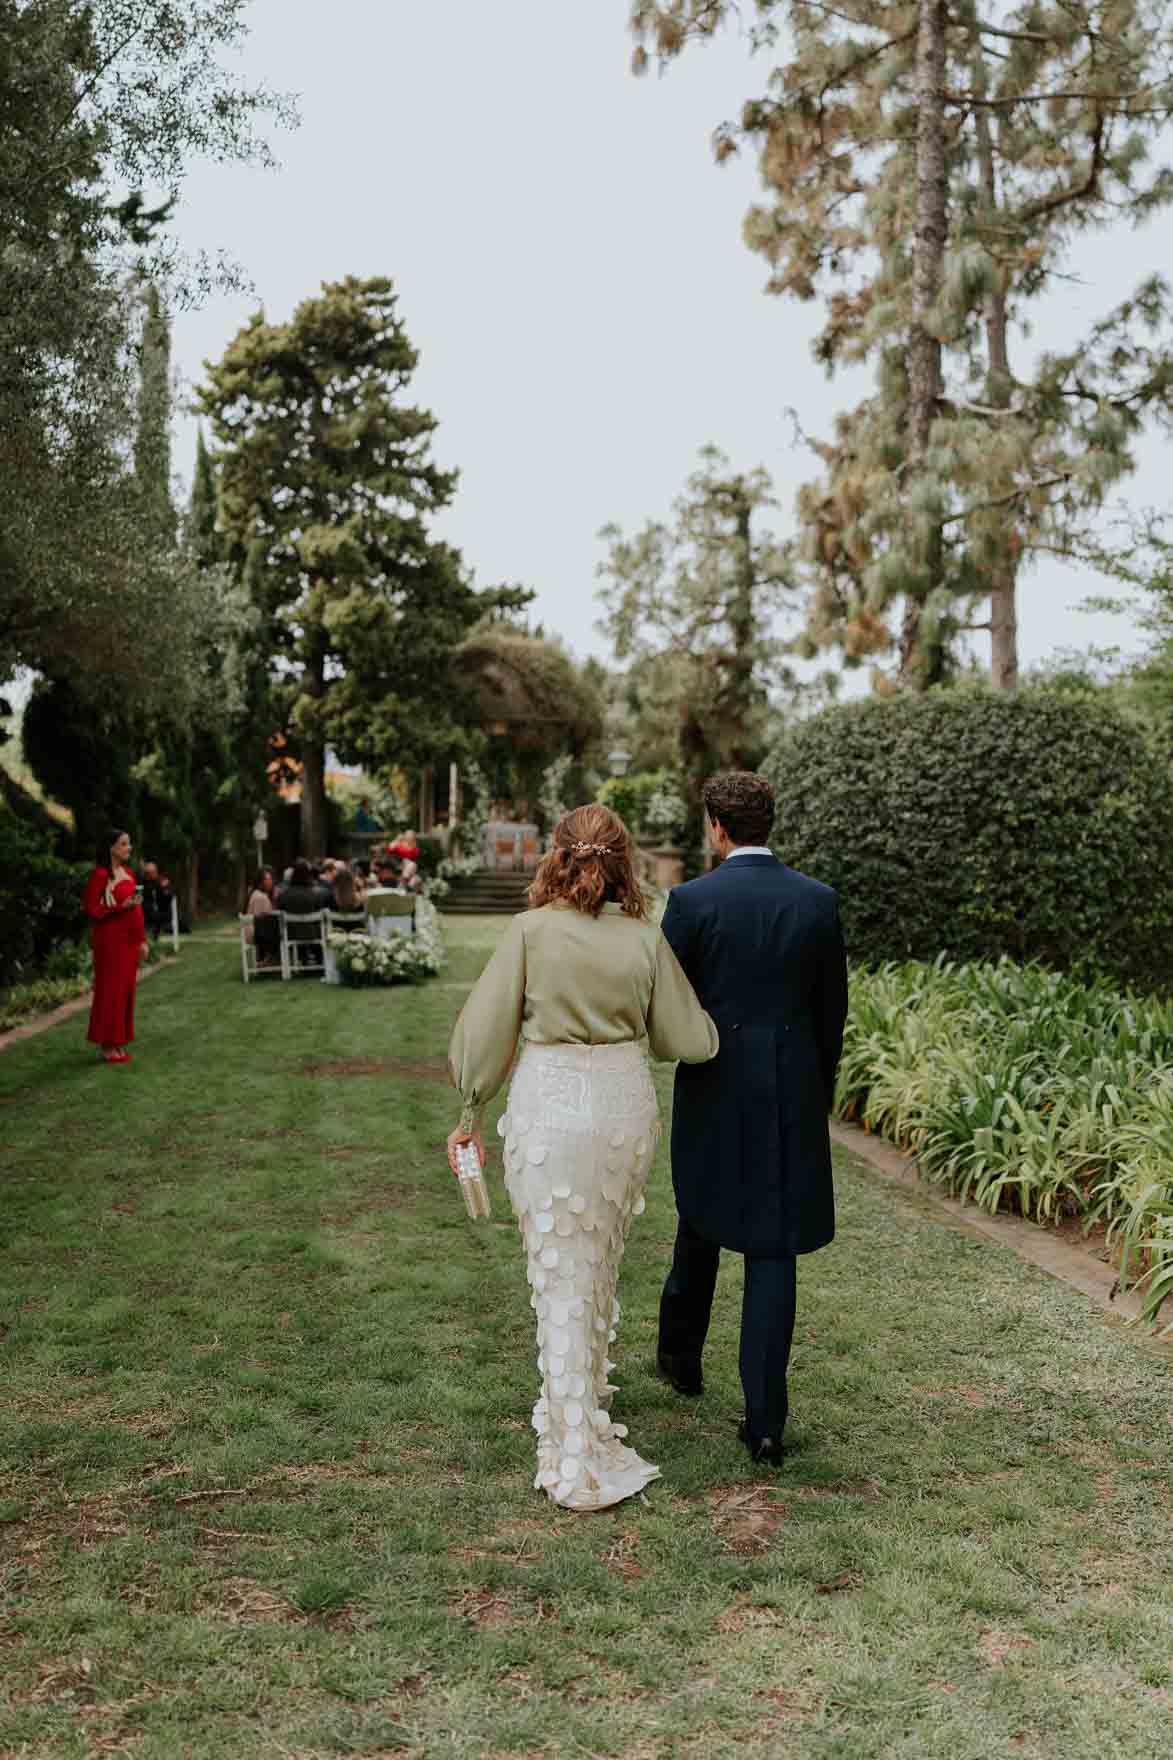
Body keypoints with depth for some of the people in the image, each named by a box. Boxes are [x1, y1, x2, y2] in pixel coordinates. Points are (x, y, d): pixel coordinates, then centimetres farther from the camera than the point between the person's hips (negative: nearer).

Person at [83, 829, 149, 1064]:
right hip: (110, 939, -8)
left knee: (126, 989, 9)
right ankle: (107, 1046, 2)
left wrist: (143, 940, 12)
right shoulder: (100, 874, -11)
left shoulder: (128, 873, 13)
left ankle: (119, 1043, 16)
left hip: (129, 939, 8)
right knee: (110, 990, -4)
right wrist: (121, 907, -23)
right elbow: (91, 909, -12)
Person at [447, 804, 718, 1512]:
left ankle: (577, 1459, 7)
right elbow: (691, 1041, 4)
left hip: (551, 1107, -3)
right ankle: (588, 1392, 44)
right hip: (627, 1104, 3)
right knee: (603, 1261, 23)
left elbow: (485, 1029, -5)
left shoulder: (532, 931, -8)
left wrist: (470, 1116, 6)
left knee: (563, 1280, 4)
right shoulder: (645, 938, -1)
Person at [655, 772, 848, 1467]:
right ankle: (765, 1422, 3)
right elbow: (832, 1012, 5)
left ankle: (681, 1354, 41)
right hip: (792, 1096, 1)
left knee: (702, 1218, 23)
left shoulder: (692, 901, -10)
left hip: (714, 1093, -1)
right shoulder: (819, 901, -1)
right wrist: (821, 1095, 16)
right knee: (773, 1252, 4)